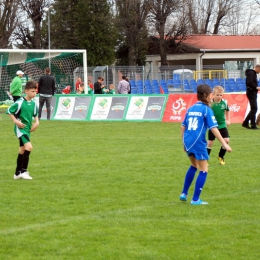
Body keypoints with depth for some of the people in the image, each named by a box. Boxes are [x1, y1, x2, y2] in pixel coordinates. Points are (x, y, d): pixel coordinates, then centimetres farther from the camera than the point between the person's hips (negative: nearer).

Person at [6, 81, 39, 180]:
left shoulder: (33, 103, 4)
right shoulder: (20, 103, -17)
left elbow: (35, 114, 22)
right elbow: (9, 111, -10)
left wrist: (36, 122, 6)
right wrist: (16, 121, -17)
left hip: (27, 129, 8)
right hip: (20, 128, -8)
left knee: (22, 150, 15)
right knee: (29, 147, -22)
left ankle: (17, 173, 26)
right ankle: (23, 171, -15)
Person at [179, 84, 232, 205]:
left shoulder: (191, 108, 13)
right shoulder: (206, 109, -6)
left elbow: (183, 126, 17)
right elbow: (213, 128, -13)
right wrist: (224, 144, -13)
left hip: (188, 142, 7)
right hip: (198, 142, -7)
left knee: (194, 166, 28)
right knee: (203, 170, 4)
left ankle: (184, 193, 28)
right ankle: (195, 199, 1)